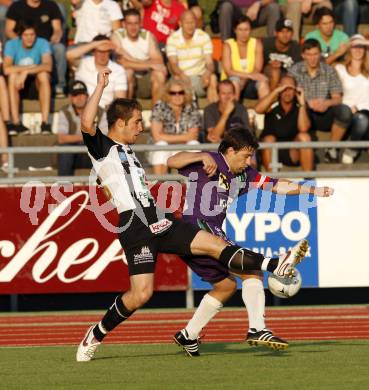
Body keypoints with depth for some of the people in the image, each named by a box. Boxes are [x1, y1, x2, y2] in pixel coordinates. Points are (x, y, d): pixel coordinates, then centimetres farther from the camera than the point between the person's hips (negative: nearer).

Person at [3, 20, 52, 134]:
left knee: (43, 74, -31)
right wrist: (31, 67, -29)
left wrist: (26, 71, -38)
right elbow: (7, 69, -26)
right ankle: (16, 123, -37)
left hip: (36, 86, 0)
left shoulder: (42, 43, -10)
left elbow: (48, 66, -28)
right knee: (13, 75, -31)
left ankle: (45, 122, -36)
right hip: (18, 88, 0)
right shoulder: (11, 45, -10)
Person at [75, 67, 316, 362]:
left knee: (217, 245, -4)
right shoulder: (103, 148, -2)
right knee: (141, 293, -16)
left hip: (158, 220, 8)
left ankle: (276, 266, -11)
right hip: (135, 225, -8)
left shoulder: (127, 151, 26)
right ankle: (96, 335, 0)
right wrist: (100, 87, -18)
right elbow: (87, 123, -23)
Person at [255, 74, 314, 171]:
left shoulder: (299, 107, -2)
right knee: (269, 139, -30)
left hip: (293, 153, 1)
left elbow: (303, 128, -20)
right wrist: (276, 91, -27)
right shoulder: (272, 105, -5)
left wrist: (302, 103, -22)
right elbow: (258, 109, -28)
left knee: (304, 137, -25)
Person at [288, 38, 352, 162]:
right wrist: (309, 103, -26)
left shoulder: (329, 71, 5)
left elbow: (337, 99, 1)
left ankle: (331, 149, -12)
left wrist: (327, 103, -23)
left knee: (345, 110, -28)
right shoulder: (294, 71, 0)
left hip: (324, 116, 2)